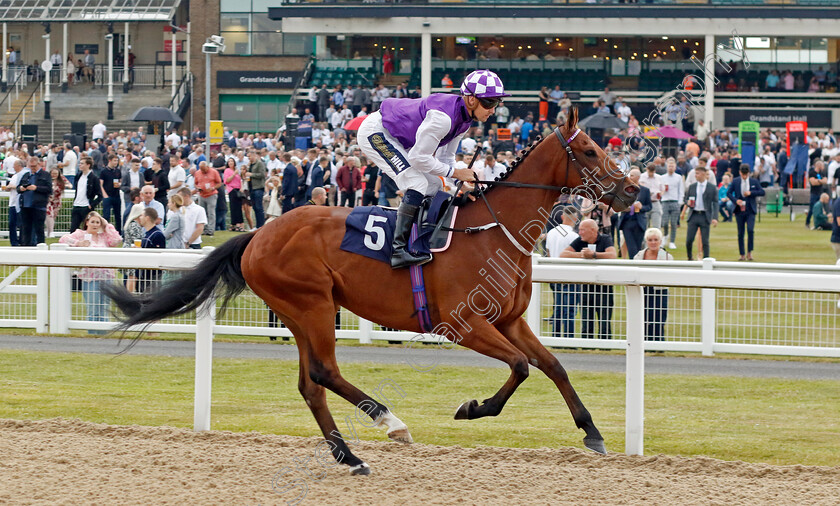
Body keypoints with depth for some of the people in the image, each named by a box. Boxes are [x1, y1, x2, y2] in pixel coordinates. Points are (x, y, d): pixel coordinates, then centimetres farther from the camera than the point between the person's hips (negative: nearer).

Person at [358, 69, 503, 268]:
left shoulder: (464, 118, -3)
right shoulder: (443, 117, -33)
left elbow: (445, 157, 5)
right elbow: (418, 158, -28)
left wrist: (461, 182, -11)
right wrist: (455, 173, -21)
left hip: (397, 140, 10)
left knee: (434, 187, 10)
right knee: (418, 184, -22)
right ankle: (398, 250, -25)